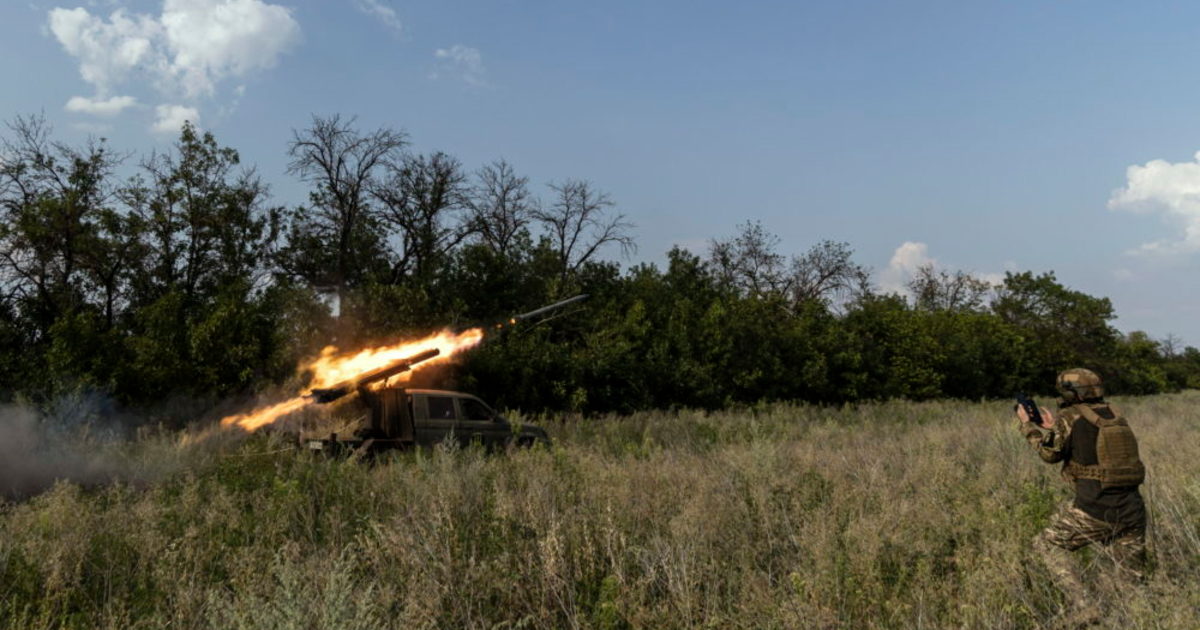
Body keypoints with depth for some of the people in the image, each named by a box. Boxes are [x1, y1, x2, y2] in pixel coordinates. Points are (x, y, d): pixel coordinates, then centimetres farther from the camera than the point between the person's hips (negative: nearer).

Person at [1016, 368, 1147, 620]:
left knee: (1047, 545, 12)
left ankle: (1084, 608, 1)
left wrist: (1027, 425, 18)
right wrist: (1053, 428, 30)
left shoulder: (1070, 416, -6)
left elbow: (1050, 453, 6)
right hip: (1132, 510, 6)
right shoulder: (1114, 414, 12)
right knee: (1135, 580, 19)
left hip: (1094, 510, -6)